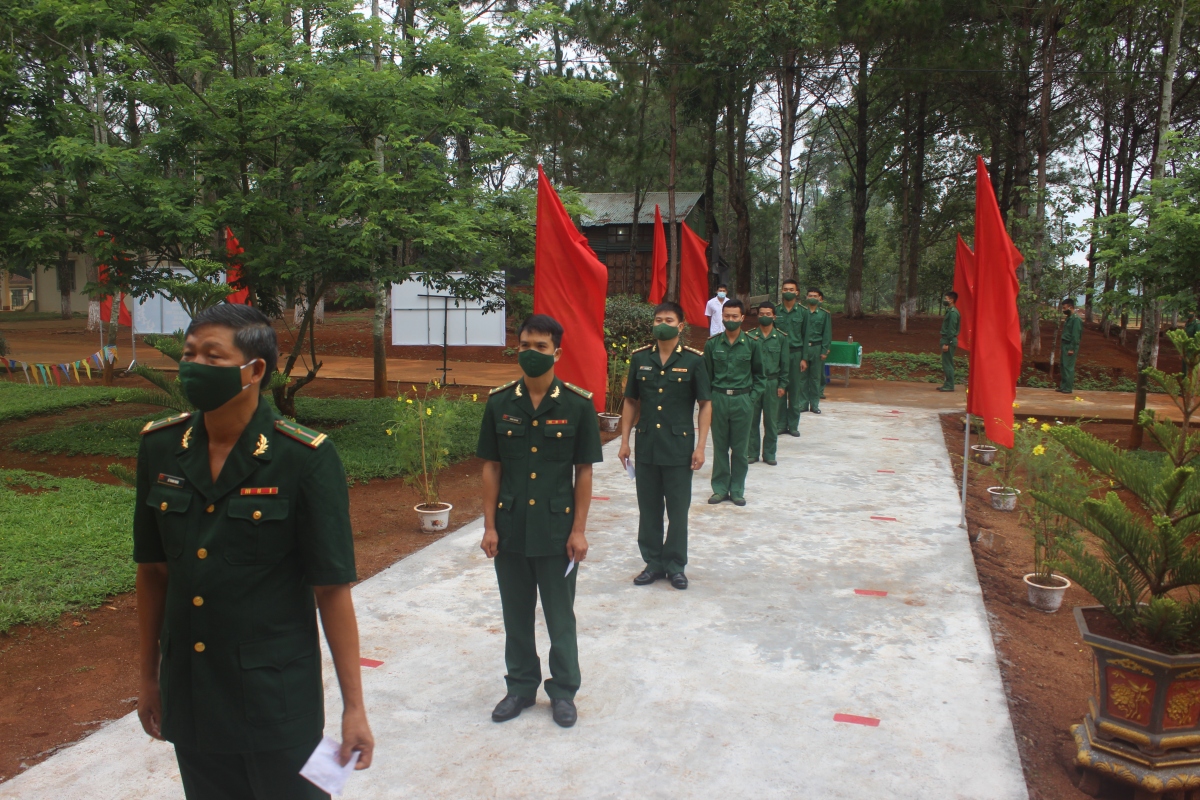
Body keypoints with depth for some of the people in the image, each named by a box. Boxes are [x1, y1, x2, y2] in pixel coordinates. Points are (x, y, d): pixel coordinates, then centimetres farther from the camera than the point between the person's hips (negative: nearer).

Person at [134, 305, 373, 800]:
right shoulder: (159, 448, -3)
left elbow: (331, 589, -13)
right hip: (187, 700, 4)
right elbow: (152, 569, 7)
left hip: (278, 705, -4)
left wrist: (354, 706, -12)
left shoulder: (305, 459, -16)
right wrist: (148, 676, 13)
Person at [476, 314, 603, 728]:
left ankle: (563, 690, 31)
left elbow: (584, 472, -4)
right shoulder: (499, 402, -2)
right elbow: (491, 467, 2)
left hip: (556, 529, -2)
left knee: (560, 616, 12)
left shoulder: (578, 404, -8)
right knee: (516, 615, 16)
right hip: (510, 528, 2)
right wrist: (489, 526, -1)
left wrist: (579, 530, -6)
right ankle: (521, 686, 35)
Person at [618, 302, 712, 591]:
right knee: (648, 509, 11)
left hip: (679, 447, -2)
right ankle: (653, 562, 24)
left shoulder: (693, 360, -4)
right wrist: (624, 441, 5)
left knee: (678, 510, 7)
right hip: (646, 445, 3)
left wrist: (700, 446, -7)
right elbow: (631, 401, 9)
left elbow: (705, 404, -2)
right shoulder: (640, 358, 3)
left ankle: (676, 565, 21)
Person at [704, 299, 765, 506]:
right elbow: (706, 374, 7)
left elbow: (759, 374, 9)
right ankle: (720, 488, 18)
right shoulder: (712, 344, 2)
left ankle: (737, 490, 17)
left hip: (742, 400, -1)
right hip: (718, 399, 1)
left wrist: (753, 395, -1)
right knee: (719, 447, 7)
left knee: (739, 448, 6)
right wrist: (708, 397, -1)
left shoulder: (751, 345, 1)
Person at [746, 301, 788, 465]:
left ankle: (769, 453, 17)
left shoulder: (781, 337, 3)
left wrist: (782, 385, 0)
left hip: (772, 383, 1)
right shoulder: (750, 336, 1)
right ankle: (752, 452, 14)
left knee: (771, 421, 7)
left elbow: (784, 364, 5)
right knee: (752, 419, 3)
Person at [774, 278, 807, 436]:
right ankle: (781, 424, 9)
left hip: (795, 353, 0)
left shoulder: (803, 312, 3)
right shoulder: (776, 311, 4)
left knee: (795, 389, 4)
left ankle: (793, 425, 12)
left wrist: (804, 358, -3)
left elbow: (805, 336, 3)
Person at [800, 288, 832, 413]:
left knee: (816, 377, 6)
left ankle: (814, 404, 14)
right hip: (803, 348, 0)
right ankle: (803, 403, 10)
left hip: (817, 348, 0)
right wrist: (801, 354, -3)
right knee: (802, 376, 2)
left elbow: (827, 334, 4)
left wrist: (824, 351, -4)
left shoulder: (824, 314, 3)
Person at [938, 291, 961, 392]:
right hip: (947, 340, 10)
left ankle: (949, 386, -3)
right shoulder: (949, 311, 16)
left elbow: (951, 329, -19)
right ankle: (947, 384, 19)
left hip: (949, 341, -10)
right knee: (946, 363, 13)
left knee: (947, 364, -7)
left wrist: (947, 343, -21)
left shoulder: (953, 312, -15)